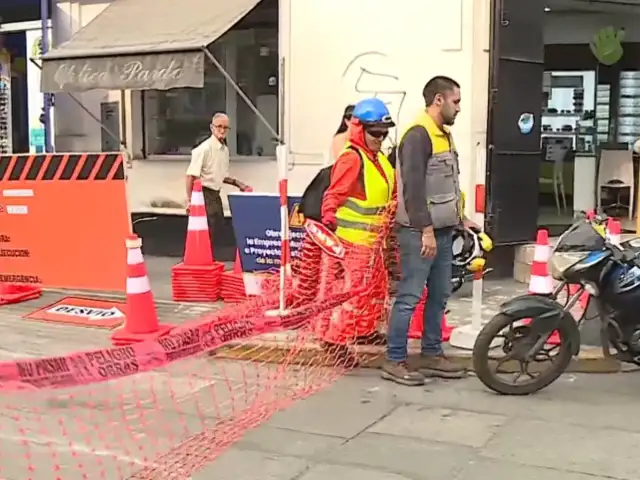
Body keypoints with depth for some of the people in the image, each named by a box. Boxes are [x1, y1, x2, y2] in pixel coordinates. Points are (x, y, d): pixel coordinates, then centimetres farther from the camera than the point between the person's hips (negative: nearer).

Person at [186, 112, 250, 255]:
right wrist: (189, 200, -23)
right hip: (204, 195, -9)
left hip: (215, 195, 9)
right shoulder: (204, 149, -16)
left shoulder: (225, 149, 11)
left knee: (217, 231, 12)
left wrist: (238, 184, 13)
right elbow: (191, 175, -19)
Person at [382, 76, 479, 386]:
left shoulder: (443, 135, 17)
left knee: (439, 296, 13)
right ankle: (395, 361, 1)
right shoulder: (418, 135, -14)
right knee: (409, 297, -6)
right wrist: (425, 229, -23)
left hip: (443, 231, 10)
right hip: (420, 233, -10)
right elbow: (413, 187, -21)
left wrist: (461, 218, 21)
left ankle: (431, 354, 23)